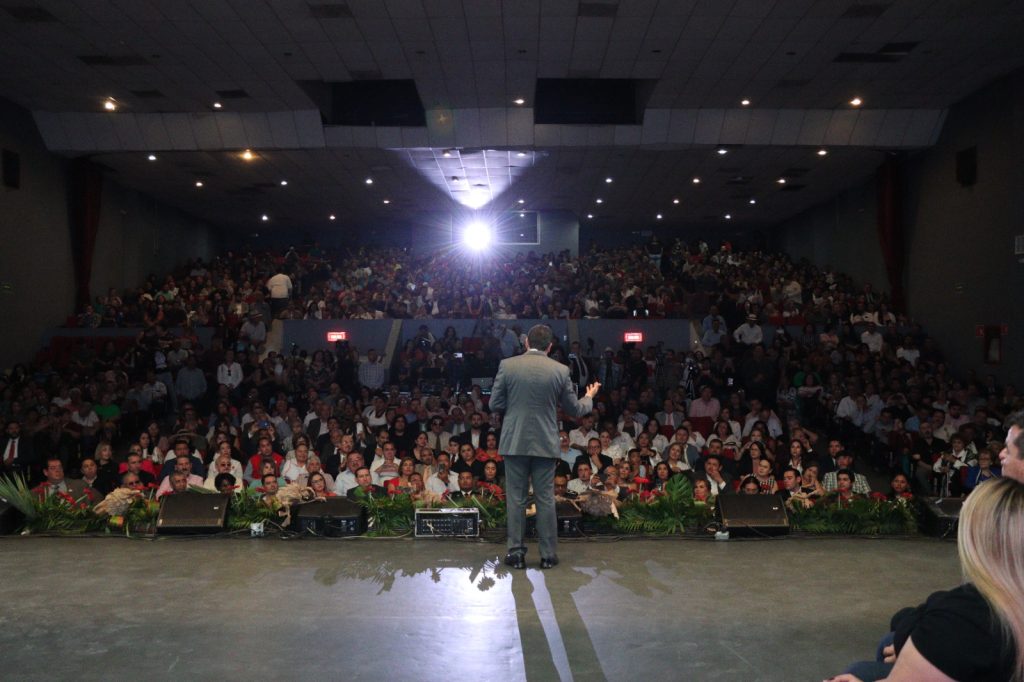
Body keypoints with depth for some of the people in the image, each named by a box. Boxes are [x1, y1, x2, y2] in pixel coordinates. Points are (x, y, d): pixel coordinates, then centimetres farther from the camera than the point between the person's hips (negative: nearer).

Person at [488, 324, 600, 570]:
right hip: (545, 443, 0)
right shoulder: (560, 370, -3)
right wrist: (589, 397, 25)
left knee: (516, 498, 8)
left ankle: (516, 552, 12)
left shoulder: (507, 365, -4)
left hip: (515, 442, 0)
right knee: (545, 499, 9)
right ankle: (548, 554, 15)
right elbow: (575, 411, 5)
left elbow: (494, 404, -1)